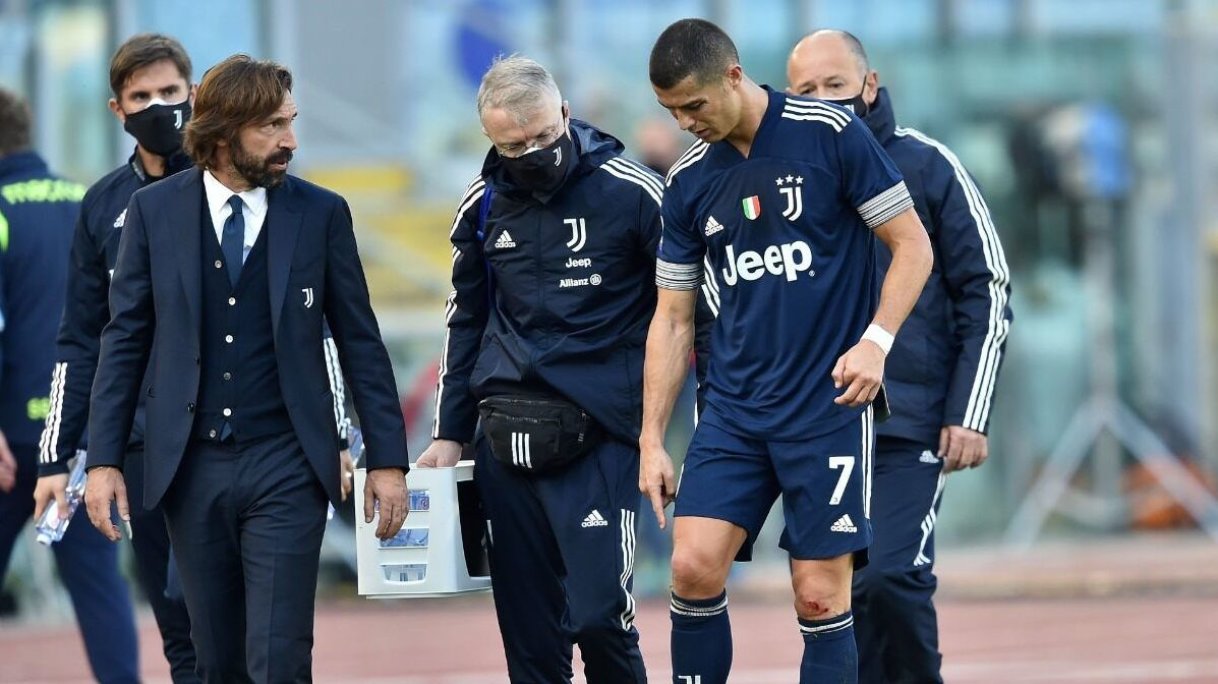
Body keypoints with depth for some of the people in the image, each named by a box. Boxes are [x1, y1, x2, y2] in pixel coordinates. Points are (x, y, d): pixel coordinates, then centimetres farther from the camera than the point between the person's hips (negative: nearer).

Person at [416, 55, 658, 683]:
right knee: (526, 627, 5)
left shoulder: (633, 193, -7)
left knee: (598, 612, -13)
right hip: (506, 437, 5)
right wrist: (449, 434, 16)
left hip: (599, 434, -5)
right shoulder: (483, 205, 8)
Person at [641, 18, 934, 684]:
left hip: (829, 406, -4)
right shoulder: (688, 180, 6)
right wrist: (652, 440, 8)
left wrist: (876, 340, -18)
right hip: (733, 412, 4)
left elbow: (912, 245, -3)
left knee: (820, 596, -4)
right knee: (693, 567, -9)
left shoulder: (830, 135, -7)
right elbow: (672, 318, 12)